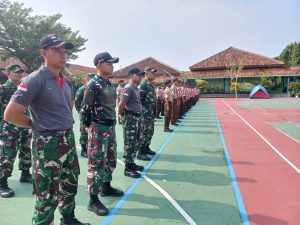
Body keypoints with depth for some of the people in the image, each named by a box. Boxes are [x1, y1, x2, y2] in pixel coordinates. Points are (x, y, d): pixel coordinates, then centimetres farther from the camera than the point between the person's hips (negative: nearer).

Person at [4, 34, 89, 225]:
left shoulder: (66, 80, 7)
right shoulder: (34, 80, -16)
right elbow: (10, 115, -19)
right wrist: (36, 124, -5)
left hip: (69, 140, 8)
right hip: (47, 143, -8)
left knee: (70, 185, 22)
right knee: (48, 194, 4)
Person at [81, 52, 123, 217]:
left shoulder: (109, 84, 14)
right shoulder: (93, 84, -13)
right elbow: (86, 109, -14)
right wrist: (90, 127, -10)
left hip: (110, 127, 9)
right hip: (99, 128, -9)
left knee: (111, 159, 19)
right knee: (97, 163, -3)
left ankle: (106, 187, 38)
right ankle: (93, 200, 7)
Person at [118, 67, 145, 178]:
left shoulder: (135, 88, 14)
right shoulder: (129, 88, -15)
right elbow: (121, 104, -22)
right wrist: (121, 115, -8)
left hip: (136, 118, 10)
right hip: (130, 118, -10)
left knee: (135, 143, 17)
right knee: (129, 143, -3)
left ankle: (131, 163, 29)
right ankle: (128, 168, 6)